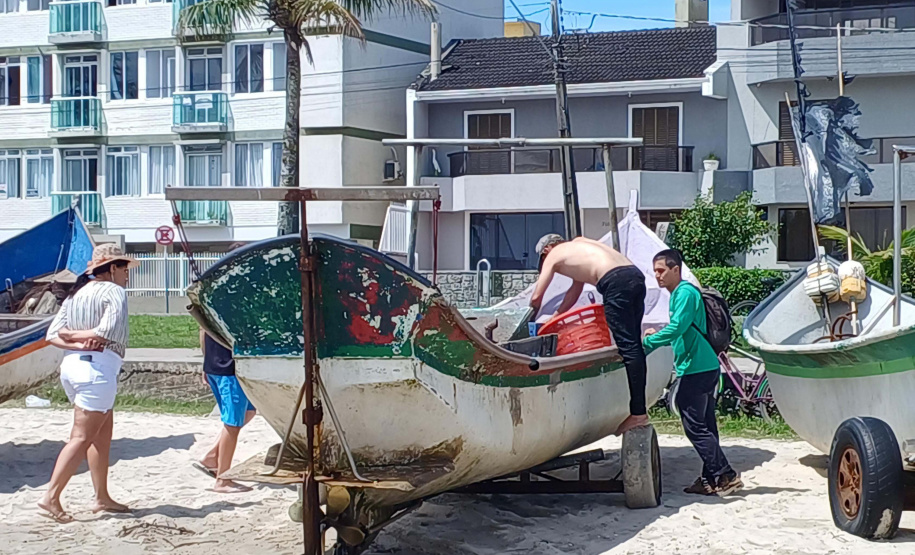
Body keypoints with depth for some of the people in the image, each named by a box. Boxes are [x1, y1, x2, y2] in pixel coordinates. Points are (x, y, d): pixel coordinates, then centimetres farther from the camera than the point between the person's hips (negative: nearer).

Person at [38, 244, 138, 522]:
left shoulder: (76, 293, 18)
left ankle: (102, 497, 20)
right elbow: (110, 332, -20)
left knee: (103, 433, 17)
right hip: (98, 366, -9)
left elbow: (53, 335, 8)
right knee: (81, 437, -8)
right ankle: (51, 497, -13)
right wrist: (82, 335, -5)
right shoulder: (113, 291, -5)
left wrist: (76, 343, -6)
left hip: (71, 364, 9)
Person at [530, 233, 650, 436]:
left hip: (616, 282, -8)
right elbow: (576, 288, 39)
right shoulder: (578, 245, 35)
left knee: (628, 347, -9)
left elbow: (536, 298, 15)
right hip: (636, 275, 8)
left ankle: (638, 413, -10)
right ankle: (639, 405, 15)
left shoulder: (553, 256, 14)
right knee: (634, 345, 13)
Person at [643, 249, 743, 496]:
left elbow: (677, 327, -23)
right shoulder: (678, 294, 18)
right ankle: (711, 479, 15)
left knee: (695, 426, -8)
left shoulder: (685, 292, -12)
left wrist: (647, 343, -19)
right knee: (704, 425, 12)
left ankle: (725, 475, -8)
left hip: (696, 369, -10)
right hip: (705, 367, 10)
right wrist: (659, 334, 14)